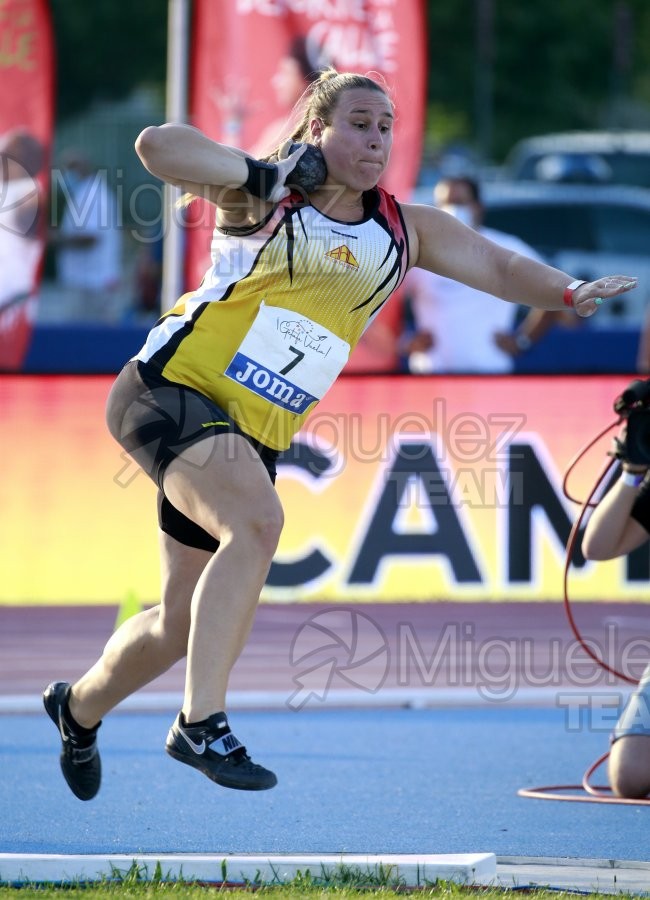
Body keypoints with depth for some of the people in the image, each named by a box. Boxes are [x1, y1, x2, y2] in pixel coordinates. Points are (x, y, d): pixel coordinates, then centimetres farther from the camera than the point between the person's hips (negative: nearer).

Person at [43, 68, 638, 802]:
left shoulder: (402, 230, 9)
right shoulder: (266, 195, -4)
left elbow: (498, 266, 4)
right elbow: (156, 146, -17)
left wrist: (571, 293, -13)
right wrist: (260, 175, -20)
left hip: (254, 438, 6)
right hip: (172, 389, -6)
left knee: (186, 618, 11)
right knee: (256, 521, -32)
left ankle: (80, 707, 39)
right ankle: (201, 722, -30)